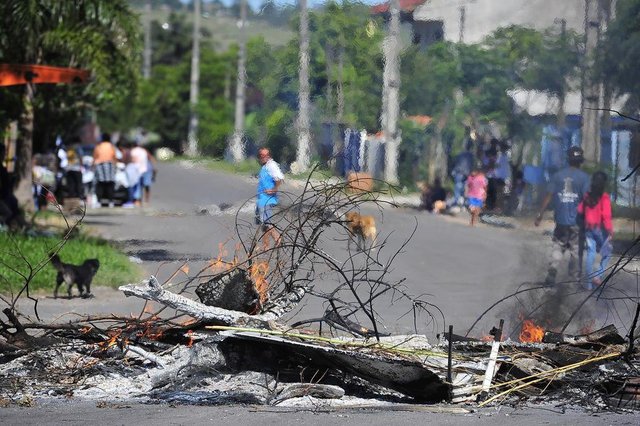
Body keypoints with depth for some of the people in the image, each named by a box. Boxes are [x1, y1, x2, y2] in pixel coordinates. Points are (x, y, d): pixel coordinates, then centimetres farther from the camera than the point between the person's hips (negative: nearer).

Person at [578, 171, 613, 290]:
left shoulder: (587, 196, 0)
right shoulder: (604, 197, -14)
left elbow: (580, 210, 1)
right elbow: (606, 216, -18)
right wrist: (610, 230, -11)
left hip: (588, 228, 5)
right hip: (600, 228, -5)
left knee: (590, 254, 9)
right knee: (606, 253, 12)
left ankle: (588, 282, 10)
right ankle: (598, 276, 0)